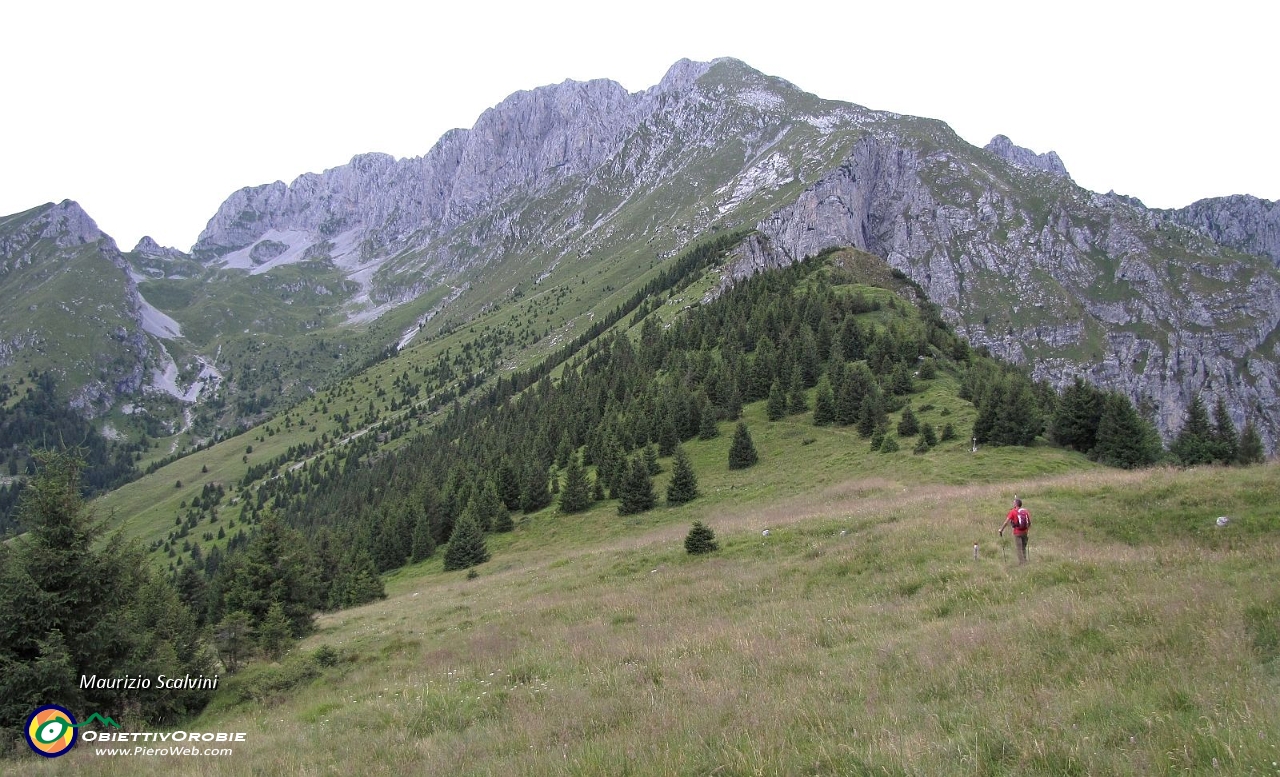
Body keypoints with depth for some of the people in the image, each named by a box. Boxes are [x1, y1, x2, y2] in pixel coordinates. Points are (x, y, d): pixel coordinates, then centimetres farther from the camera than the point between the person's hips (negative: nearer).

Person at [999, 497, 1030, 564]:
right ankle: (1025, 561, 20)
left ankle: (1021, 562, 2)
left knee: (1019, 548, 2)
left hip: (1017, 533, -5)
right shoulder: (1025, 511, 5)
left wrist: (1001, 530, -3)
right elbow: (1029, 522, 12)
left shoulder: (1013, 512, -9)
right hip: (1024, 532, 5)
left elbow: (1006, 522, -10)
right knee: (1023, 548, 17)